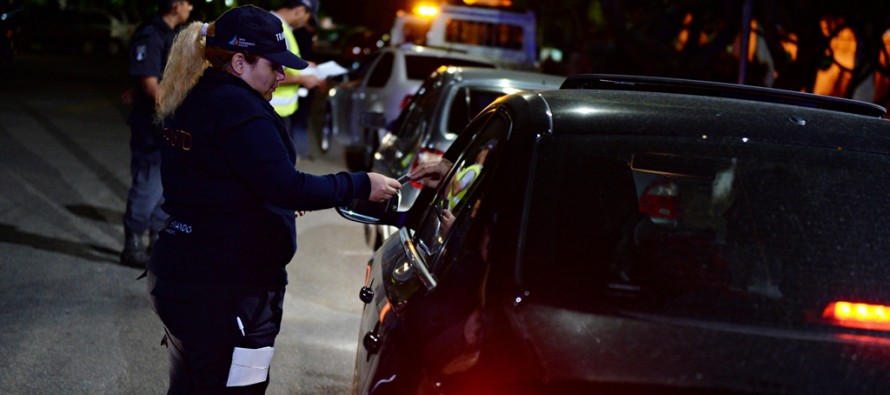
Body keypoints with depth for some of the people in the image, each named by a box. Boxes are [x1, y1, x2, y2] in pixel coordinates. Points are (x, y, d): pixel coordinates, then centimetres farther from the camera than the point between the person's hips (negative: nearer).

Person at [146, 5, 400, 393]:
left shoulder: (190, 102, 11)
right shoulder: (238, 108, -18)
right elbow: (286, 186, -24)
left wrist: (280, 202, 20)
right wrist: (361, 186, -15)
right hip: (225, 291, -10)